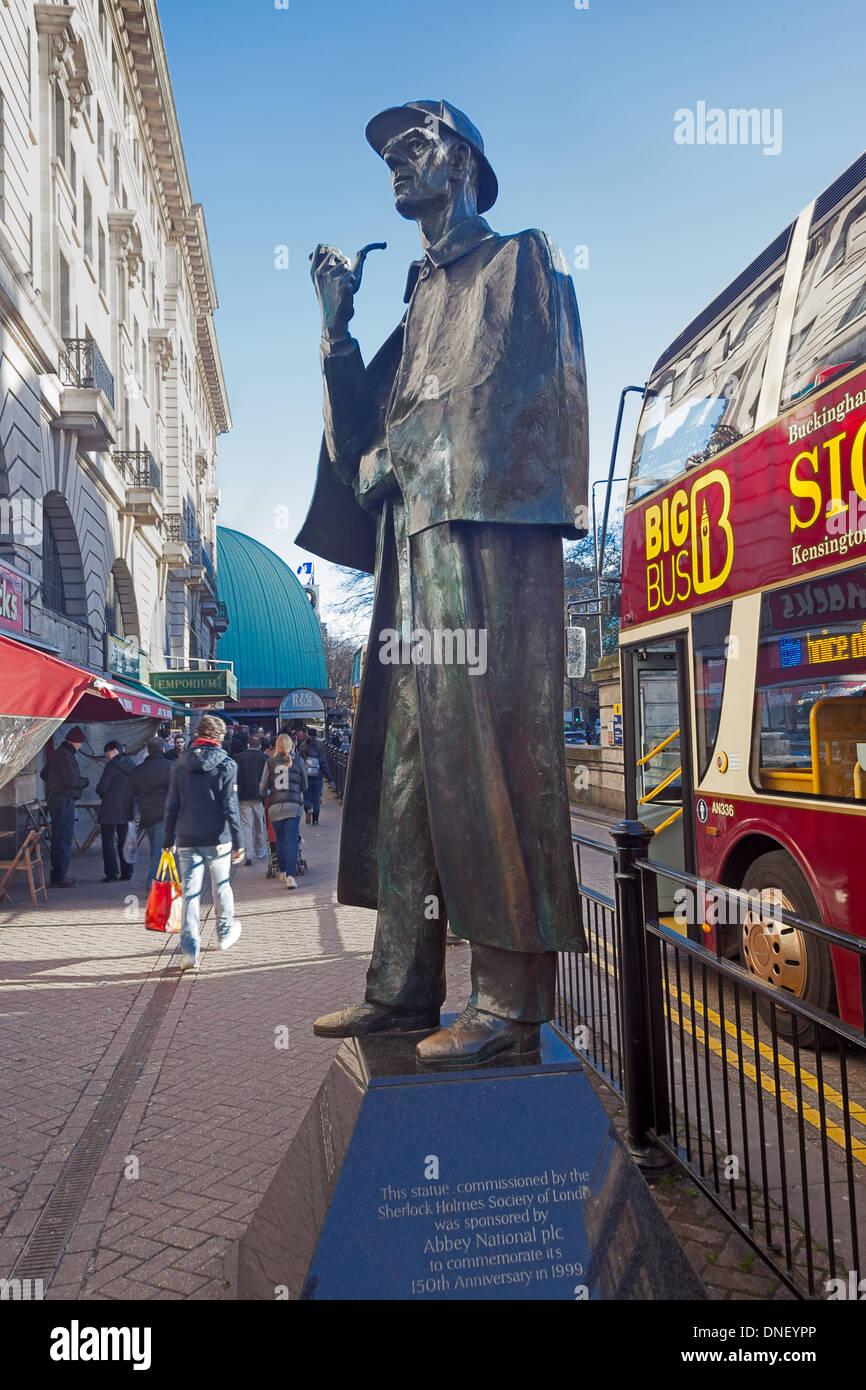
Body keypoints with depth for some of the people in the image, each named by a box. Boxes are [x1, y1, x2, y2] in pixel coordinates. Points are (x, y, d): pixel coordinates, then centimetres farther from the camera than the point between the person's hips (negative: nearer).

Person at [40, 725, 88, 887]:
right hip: (64, 800, -11)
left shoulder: (56, 753, 16)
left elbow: (44, 774, 27)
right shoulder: (66, 756, -16)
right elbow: (72, 781, -20)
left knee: (58, 837, 15)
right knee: (64, 838, -8)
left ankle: (57, 875, 22)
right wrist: (85, 781, -3)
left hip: (54, 799, 11)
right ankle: (60, 877, -8)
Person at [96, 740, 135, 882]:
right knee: (123, 840, 13)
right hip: (126, 809, 7)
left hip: (110, 809, -7)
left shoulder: (112, 765, -13)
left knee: (108, 840, 1)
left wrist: (100, 792, 6)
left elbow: (101, 788, -15)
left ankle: (112, 873, -2)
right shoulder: (131, 765, 9)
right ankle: (127, 872, 13)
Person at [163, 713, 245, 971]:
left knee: (190, 893, 3)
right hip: (218, 839, -2)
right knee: (221, 887, 18)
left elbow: (171, 806, 5)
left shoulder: (179, 765, 3)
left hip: (186, 840, 2)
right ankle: (225, 934, 35)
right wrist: (238, 842, -5)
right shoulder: (226, 765, -7)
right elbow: (230, 807, -9)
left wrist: (167, 840, 12)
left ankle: (189, 951, -2)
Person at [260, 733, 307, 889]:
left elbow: (263, 789, 5)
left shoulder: (270, 762, 3)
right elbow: (304, 786, 10)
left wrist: (268, 794, 27)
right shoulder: (298, 761, 2)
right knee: (291, 841, -3)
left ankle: (283, 871, 28)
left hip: (274, 806, 1)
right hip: (293, 805, -1)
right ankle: (291, 875, -13)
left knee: (279, 841, 16)